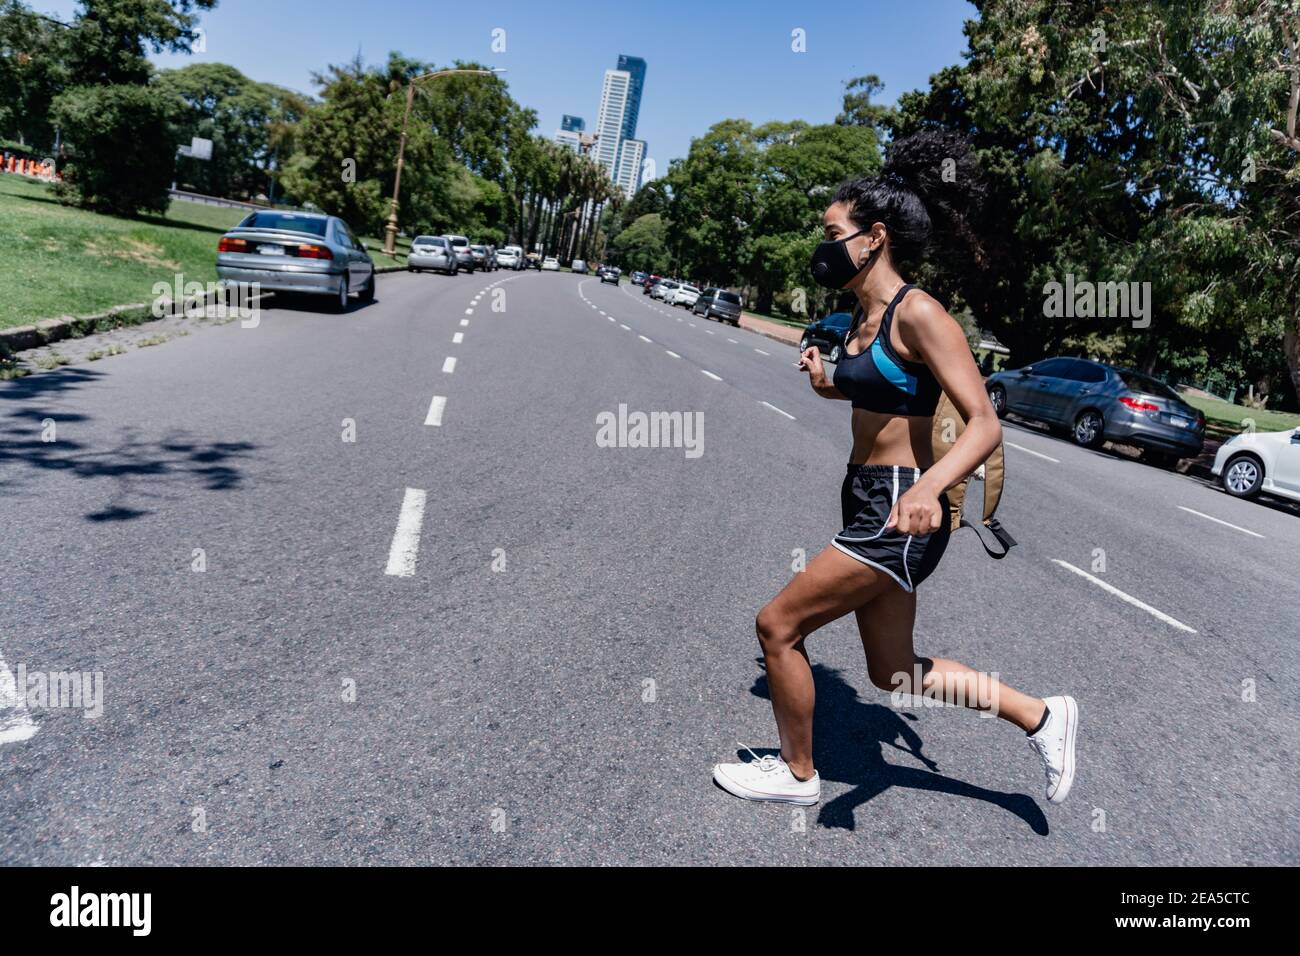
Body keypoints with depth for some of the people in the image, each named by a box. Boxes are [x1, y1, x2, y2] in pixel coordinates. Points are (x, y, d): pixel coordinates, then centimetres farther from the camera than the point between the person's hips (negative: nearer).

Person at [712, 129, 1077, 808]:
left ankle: (796, 774, 21)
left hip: (898, 512, -10)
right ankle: (1041, 716, 33)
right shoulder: (862, 317, 10)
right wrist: (824, 382, 17)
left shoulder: (918, 313, -16)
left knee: (778, 625, -1)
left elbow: (984, 424, -23)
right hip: (867, 502, 10)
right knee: (893, 674, 17)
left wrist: (929, 488, -39)